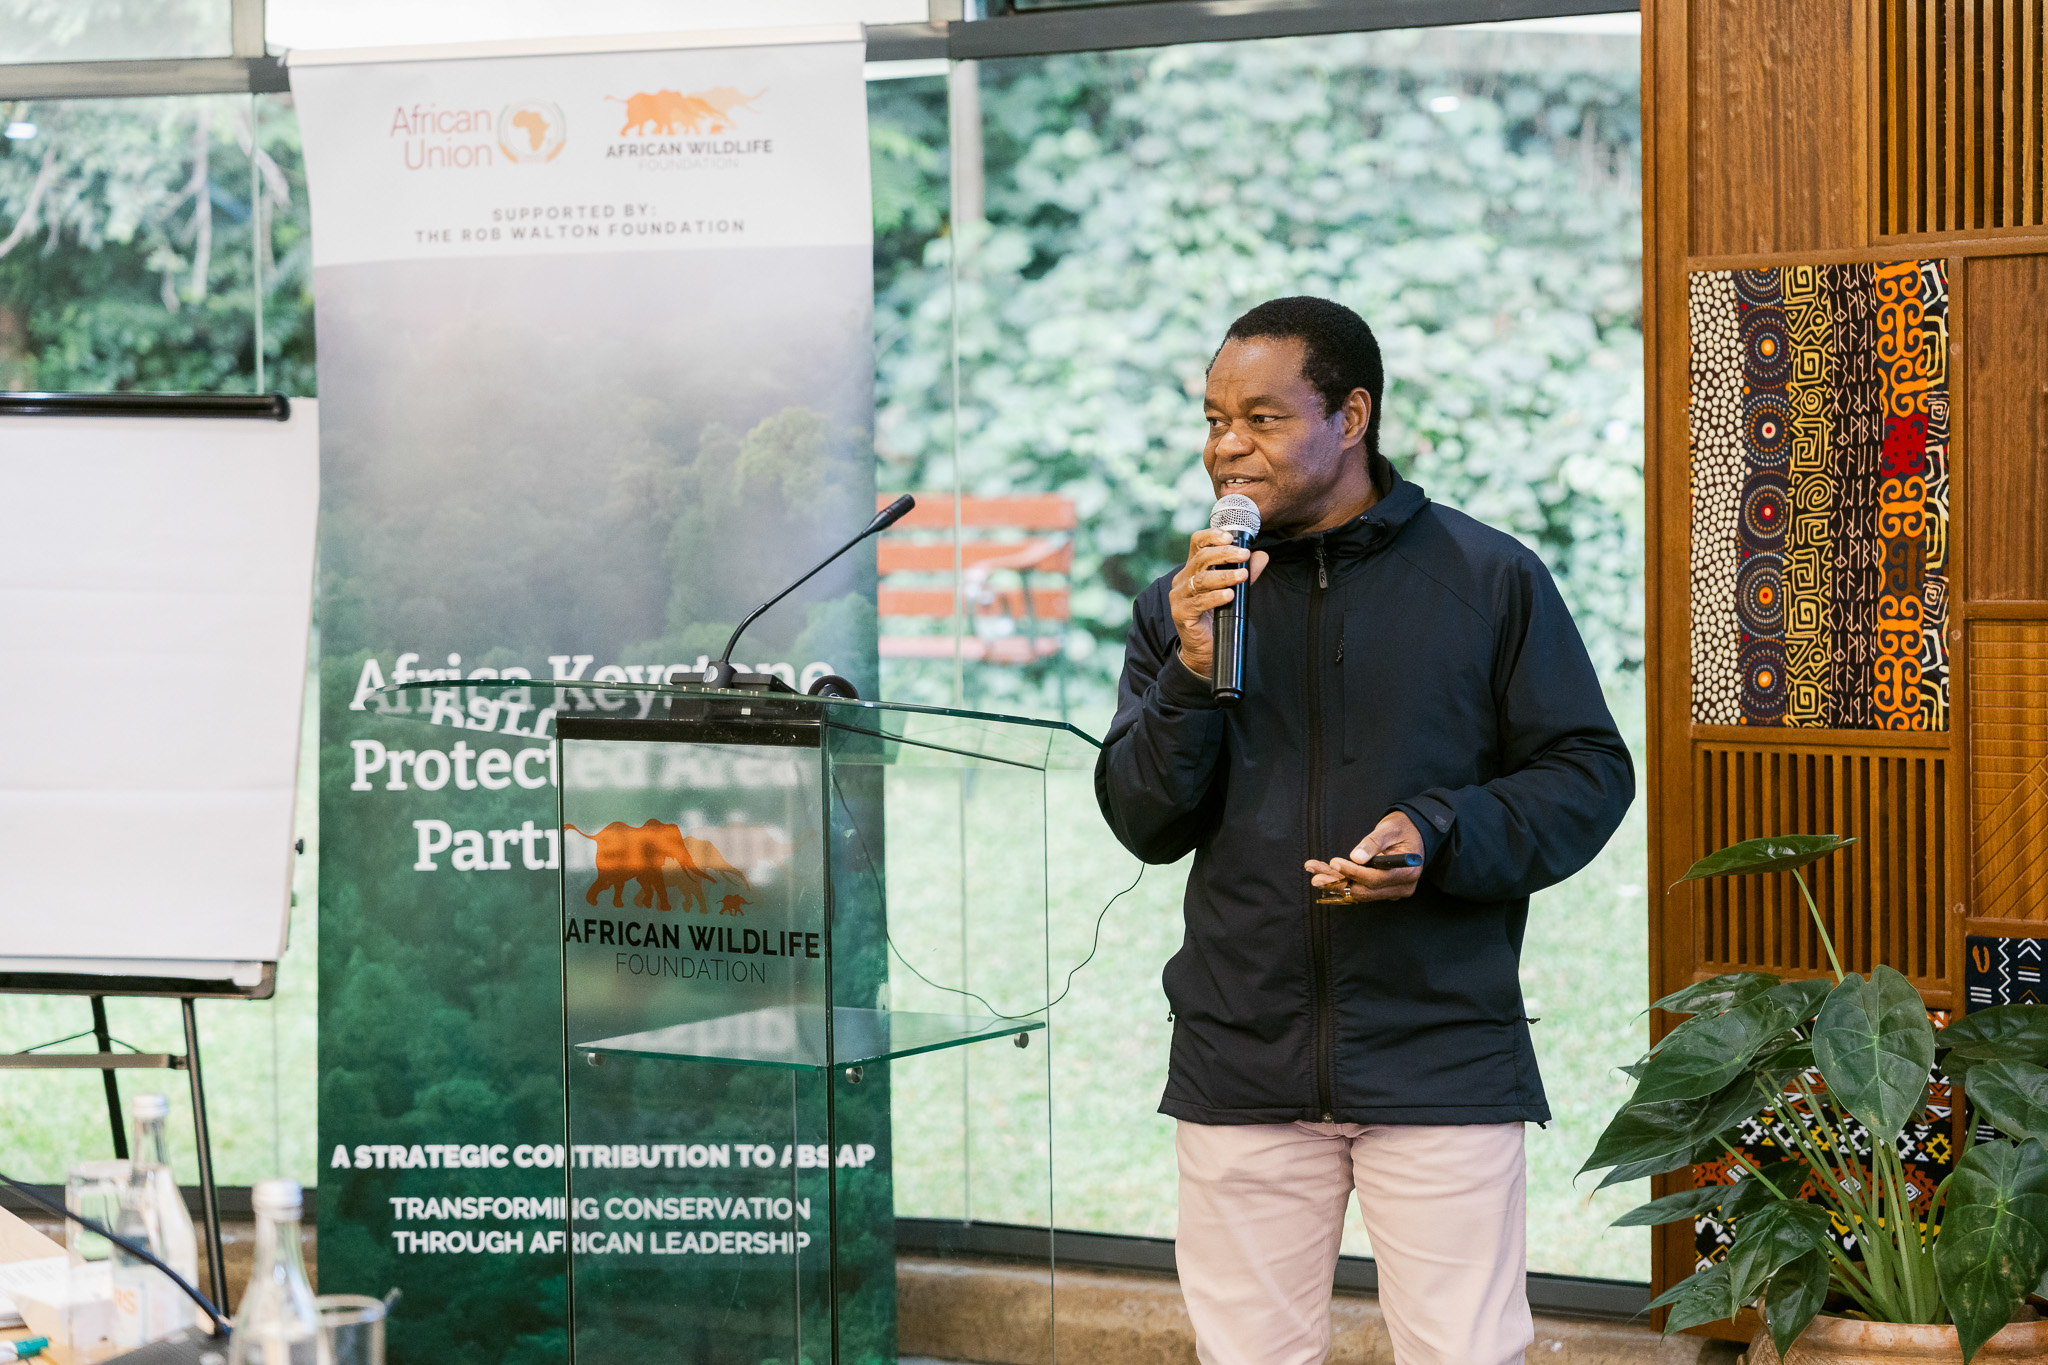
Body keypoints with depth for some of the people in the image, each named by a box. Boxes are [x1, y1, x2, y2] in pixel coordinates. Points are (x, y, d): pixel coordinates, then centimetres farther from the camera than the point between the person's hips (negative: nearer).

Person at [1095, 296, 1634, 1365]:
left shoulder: (1490, 578, 2)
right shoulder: (1185, 602, 10)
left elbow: (1589, 775, 2)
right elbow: (1144, 825, 6)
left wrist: (1439, 837, -15)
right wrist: (1192, 674, -11)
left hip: (1442, 1062, -3)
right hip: (1244, 1064, 3)